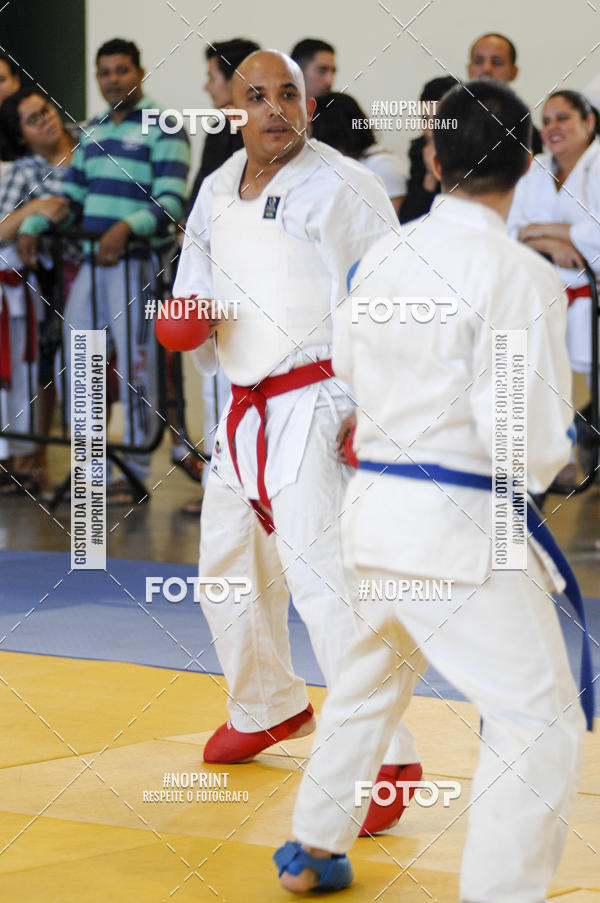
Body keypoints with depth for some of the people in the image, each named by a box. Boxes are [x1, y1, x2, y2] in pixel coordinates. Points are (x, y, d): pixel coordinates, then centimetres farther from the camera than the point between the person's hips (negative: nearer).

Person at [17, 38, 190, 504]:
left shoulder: (163, 128, -5)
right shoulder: (92, 131, 19)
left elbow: (170, 203, -14)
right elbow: (72, 195, 22)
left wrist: (127, 227, -30)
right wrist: (31, 226, 6)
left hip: (137, 260, -7)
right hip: (89, 260, 7)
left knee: (134, 364, -4)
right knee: (76, 360, 7)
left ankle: (135, 472, 3)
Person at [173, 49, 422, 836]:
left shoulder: (340, 189, -12)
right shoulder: (219, 190, 11)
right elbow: (196, 279, 24)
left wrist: (364, 410, -22)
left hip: (315, 408, -8)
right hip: (245, 409, 8)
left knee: (322, 578, -17)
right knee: (229, 571, 20)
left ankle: (384, 756, -11)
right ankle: (270, 707, 44)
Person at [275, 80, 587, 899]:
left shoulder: (383, 257, 4)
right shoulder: (520, 276, -17)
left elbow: (351, 361, 23)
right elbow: (528, 438, -19)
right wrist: (535, 468, 2)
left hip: (373, 500, 8)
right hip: (461, 526, -8)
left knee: (370, 681, 29)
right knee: (539, 724, -2)